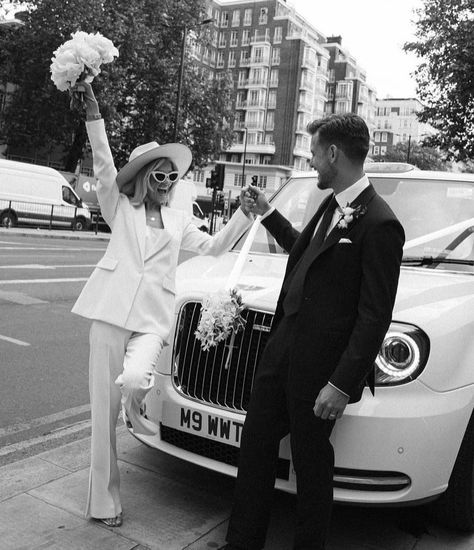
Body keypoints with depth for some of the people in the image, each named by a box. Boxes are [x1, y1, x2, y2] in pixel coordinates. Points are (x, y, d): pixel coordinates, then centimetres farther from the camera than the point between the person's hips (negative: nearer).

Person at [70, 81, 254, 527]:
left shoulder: (179, 221, 21)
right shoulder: (120, 207, 12)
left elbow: (214, 246, 26)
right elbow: (103, 165, -1)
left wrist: (244, 216, 15)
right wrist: (92, 113, -10)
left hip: (152, 319, 1)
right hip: (110, 311, -1)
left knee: (134, 381, -30)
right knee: (104, 410, 0)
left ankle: (135, 413, 7)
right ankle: (104, 502, 15)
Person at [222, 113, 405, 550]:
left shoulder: (379, 223, -18)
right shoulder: (331, 206, 9)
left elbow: (375, 317, -19)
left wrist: (343, 385, -21)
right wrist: (268, 214, 27)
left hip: (320, 364, -8)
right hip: (283, 345, 9)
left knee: (311, 464, 9)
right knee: (255, 445, 16)